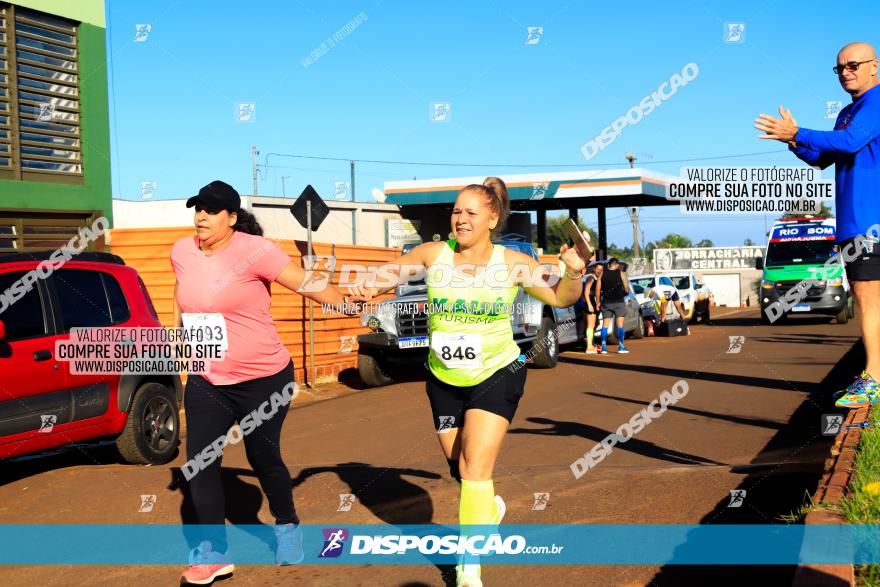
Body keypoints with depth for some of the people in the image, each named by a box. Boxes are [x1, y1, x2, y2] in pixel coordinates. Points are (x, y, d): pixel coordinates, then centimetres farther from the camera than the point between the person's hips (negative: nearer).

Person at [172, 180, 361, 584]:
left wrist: (353, 307, -29)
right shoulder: (182, 252, 1)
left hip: (263, 380, -5)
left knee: (264, 459, 9)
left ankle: (287, 526, 37)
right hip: (206, 381, 5)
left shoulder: (253, 250, -17)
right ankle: (214, 554, 11)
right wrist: (177, 330, 22)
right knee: (199, 463, -1)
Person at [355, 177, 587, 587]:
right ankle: (489, 509, 49)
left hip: (497, 375, -3)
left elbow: (561, 297, -2)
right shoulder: (433, 254, -8)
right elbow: (389, 273, 5)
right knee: (459, 470, 14)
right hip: (444, 380, 3)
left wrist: (573, 272, -24)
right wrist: (367, 289, -17)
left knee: (476, 469, -13)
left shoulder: (512, 264, -11)